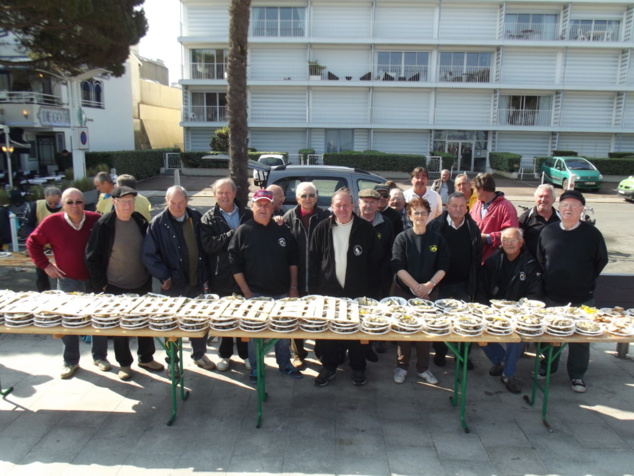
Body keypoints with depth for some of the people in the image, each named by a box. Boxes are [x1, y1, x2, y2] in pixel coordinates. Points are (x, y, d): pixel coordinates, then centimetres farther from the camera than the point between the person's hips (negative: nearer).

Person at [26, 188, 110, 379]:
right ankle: (70, 361, 22)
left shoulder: (96, 220, -6)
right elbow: (32, 242, 6)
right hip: (67, 281, 0)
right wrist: (45, 265, -1)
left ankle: (100, 356, 26)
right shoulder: (52, 222, -6)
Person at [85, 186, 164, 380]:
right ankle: (124, 363, 27)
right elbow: (92, 256, -8)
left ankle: (146, 358, 33)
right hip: (115, 287, -3)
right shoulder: (104, 224, -12)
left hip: (142, 285, 4)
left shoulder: (141, 222, -1)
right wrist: (101, 283, -8)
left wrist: (149, 276, 7)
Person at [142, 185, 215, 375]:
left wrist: (204, 275, 4)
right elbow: (148, 254, -10)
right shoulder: (158, 223, -9)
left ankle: (199, 354, 35)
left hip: (197, 282, 3)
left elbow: (205, 247, 6)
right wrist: (164, 276, -13)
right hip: (173, 284, -3)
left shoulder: (196, 218, -1)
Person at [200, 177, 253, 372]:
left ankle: (246, 353, 27)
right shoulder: (208, 219, 0)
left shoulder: (247, 215, 3)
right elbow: (207, 245, -15)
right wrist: (232, 234, -18)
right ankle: (224, 354, 30)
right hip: (221, 277, -1)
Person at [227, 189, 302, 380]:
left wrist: (293, 287, 3)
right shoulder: (243, 231, -5)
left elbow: (293, 261, 8)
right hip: (255, 294, -2)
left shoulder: (283, 230, 3)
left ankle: (285, 364, 32)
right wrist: (246, 292, -9)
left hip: (282, 293, 3)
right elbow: (235, 265, -6)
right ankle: (255, 368, 25)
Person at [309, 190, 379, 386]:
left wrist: (371, 287, -1)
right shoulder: (322, 229, 0)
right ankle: (329, 366, 27)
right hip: (328, 291, 1)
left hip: (357, 292, -1)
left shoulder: (365, 229, -3)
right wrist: (314, 288, -1)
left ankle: (358, 368, 28)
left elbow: (373, 261, 1)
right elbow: (314, 261, 2)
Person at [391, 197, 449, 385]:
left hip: (428, 292, 2)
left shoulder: (437, 239, 2)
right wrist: (416, 286, -16)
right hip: (404, 291, -2)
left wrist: (429, 285, -14)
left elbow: (443, 267, 0)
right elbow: (398, 267, -10)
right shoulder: (402, 238, -4)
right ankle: (401, 366, 20)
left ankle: (423, 368, 23)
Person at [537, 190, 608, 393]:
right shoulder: (548, 231, 0)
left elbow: (601, 261, 5)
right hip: (552, 296, 2)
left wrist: (586, 281, 3)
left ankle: (577, 375, 24)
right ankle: (547, 367, 32)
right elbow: (540, 258, 11)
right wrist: (547, 280, 7)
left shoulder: (592, 233, -5)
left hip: (582, 298, -2)